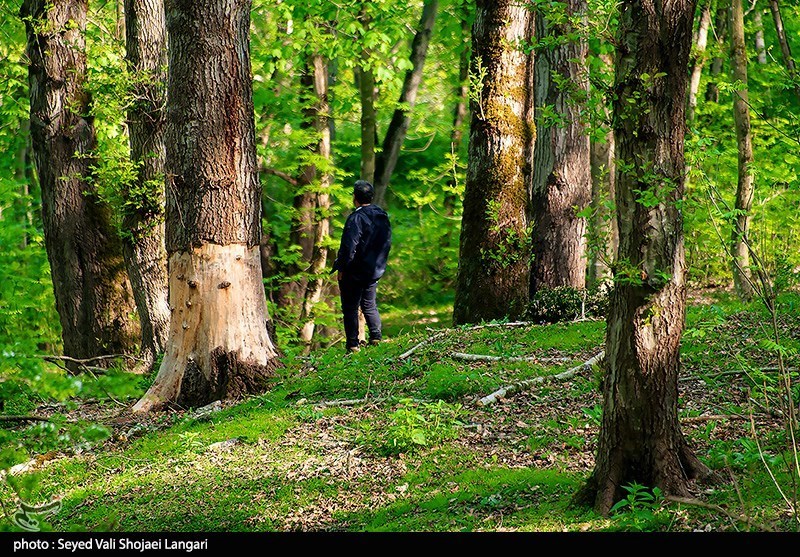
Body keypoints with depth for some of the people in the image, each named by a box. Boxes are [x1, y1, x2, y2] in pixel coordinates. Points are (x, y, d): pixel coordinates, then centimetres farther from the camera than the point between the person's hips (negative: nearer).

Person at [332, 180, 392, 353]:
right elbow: (387, 243, 14)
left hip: (354, 272, -7)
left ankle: (353, 344, -1)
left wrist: (341, 269, -12)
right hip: (375, 271, 7)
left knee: (350, 308, 0)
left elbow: (349, 247, -20)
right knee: (370, 305, 20)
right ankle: (376, 336, 11)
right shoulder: (383, 216, 6)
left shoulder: (356, 218, -19)